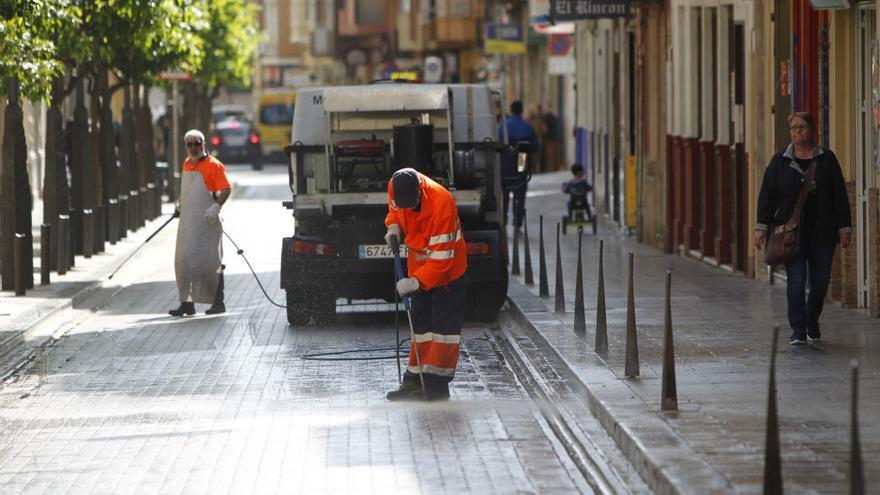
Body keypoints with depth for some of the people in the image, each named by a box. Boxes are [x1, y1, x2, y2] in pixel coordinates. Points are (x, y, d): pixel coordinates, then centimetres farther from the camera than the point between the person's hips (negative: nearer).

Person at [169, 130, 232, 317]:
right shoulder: (187, 164, 15)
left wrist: (216, 206, -28)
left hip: (206, 221, -7)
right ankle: (187, 303, 11)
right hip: (187, 220, 8)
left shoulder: (213, 165, -9)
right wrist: (180, 207, 28)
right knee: (184, 261, 6)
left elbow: (226, 189, -15)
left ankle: (218, 302, 4)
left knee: (210, 262, -4)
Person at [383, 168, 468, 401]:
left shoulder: (441, 202, -34)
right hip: (419, 267, 7)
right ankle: (415, 381, 15)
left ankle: (436, 385, -9)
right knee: (420, 323, 11)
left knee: (444, 325, -8)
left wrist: (416, 281, -38)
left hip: (447, 268, -7)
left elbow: (442, 256, -32)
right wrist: (394, 226, -8)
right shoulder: (396, 187, -16)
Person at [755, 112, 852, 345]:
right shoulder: (780, 161, 4)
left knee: (820, 281, 5)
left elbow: (840, 195, 6)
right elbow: (767, 195, 3)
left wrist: (844, 227, 0)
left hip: (822, 232, 1)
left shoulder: (826, 159, 6)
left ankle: (812, 324, 26)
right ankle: (798, 331, -7)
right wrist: (762, 226, -5)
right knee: (796, 281, -9)